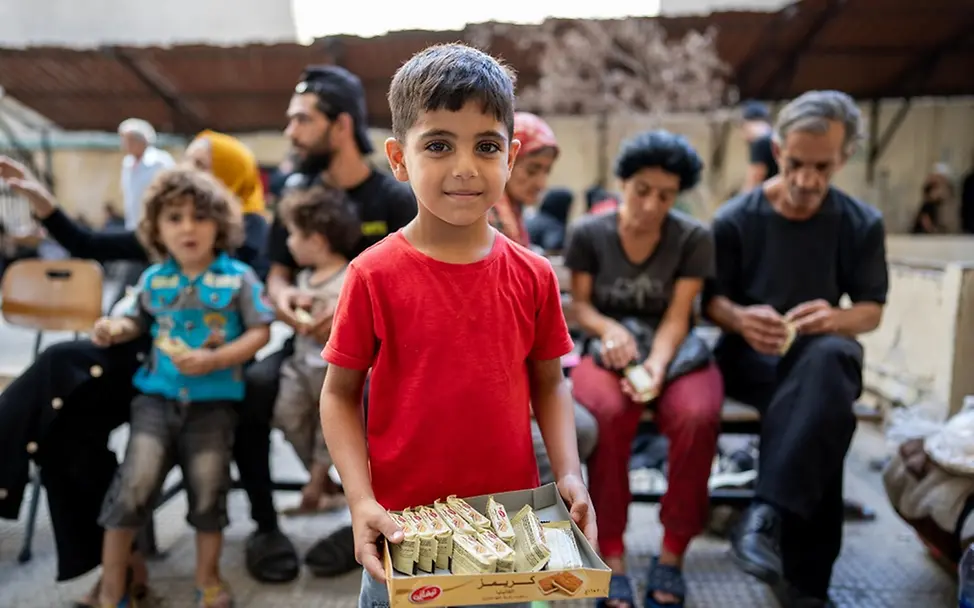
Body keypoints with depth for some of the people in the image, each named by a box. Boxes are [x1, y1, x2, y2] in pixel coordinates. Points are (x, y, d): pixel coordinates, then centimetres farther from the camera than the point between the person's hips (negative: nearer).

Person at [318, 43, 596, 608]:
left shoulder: (533, 276, -5)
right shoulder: (375, 276, -13)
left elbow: (549, 384, 4)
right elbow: (340, 394, -6)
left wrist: (569, 473, -8)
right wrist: (361, 501, -15)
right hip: (405, 524, -2)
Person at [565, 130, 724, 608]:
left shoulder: (694, 238, -2)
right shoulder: (588, 233, -1)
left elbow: (677, 317, -8)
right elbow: (579, 305, 1)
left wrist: (656, 364, -27)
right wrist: (608, 328, -21)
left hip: (674, 352, 1)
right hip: (606, 350, 0)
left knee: (697, 417, -33)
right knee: (609, 414, -36)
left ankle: (673, 554, -14)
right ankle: (612, 556, -21)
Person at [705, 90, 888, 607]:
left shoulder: (862, 224, 1)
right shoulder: (736, 219, -3)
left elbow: (872, 310, 6)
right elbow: (711, 299, 2)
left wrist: (837, 319, -20)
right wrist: (739, 318, -23)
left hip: (820, 353, 1)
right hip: (749, 355, -1)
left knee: (828, 357, -40)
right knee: (824, 412, -35)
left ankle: (768, 513, -41)